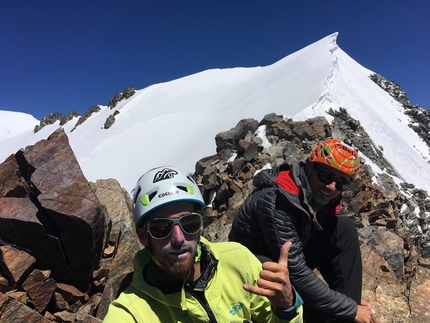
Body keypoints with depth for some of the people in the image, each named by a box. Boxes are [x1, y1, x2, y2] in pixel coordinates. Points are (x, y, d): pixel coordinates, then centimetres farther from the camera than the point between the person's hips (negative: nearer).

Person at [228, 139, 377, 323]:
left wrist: (353, 300, -1)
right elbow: (296, 273, -32)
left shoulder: (322, 195, -10)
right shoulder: (278, 199, -34)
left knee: (345, 229, -12)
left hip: (291, 257, 7)